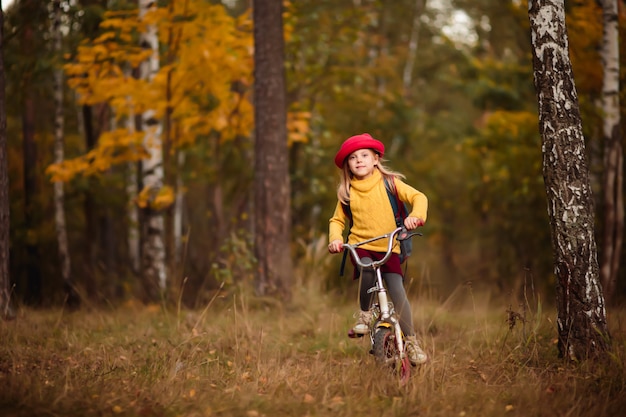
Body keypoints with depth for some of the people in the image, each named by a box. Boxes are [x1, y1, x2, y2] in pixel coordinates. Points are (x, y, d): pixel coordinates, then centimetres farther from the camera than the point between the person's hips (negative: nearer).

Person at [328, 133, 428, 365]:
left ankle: (411, 342, -5)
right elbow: (337, 220, 15)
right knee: (367, 270, -34)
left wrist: (416, 215, -27)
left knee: (397, 291, -15)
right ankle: (364, 313, -10)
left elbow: (418, 197, -6)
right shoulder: (347, 192, 7)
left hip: (388, 247, 0)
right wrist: (335, 239, -6)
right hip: (360, 247, 0)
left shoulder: (389, 182, 1)